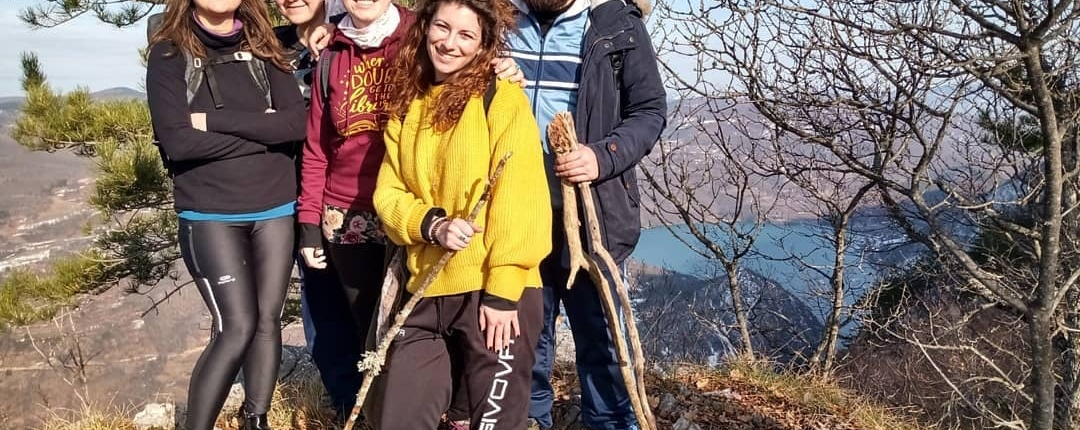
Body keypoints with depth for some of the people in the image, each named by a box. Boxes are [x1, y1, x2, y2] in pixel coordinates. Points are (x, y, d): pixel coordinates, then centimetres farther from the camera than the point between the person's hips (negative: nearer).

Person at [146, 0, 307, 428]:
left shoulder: (262, 48, 6)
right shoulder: (169, 53, -2)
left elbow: (296, 123, -8)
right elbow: (177, 141, -15)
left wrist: (215, 121, -14)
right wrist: (261, 132, -11)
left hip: (275, 210, 4)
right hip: (209, 216, -3)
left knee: (267, 319, 6)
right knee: (236, 327, -9)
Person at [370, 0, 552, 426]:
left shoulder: (503, 99, -5)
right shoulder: (407, 107, 12)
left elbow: (518, 201, -11)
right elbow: (388, 193, 9)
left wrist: (502, 290, -15)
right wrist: (431, 224, -11)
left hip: (493, 293, -5)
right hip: (427, 293, 5)